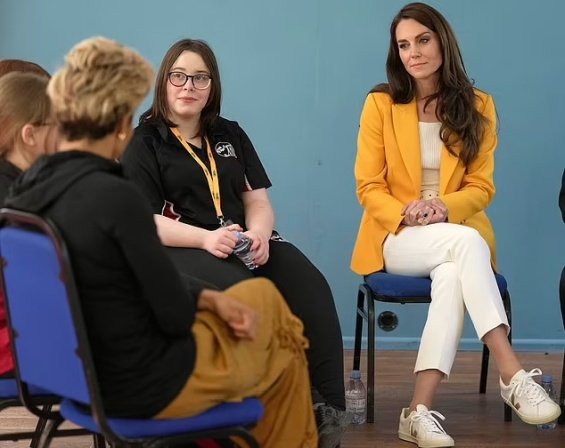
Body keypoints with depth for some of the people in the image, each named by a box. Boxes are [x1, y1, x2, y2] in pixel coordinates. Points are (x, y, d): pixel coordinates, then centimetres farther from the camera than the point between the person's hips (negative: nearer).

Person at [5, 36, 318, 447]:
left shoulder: (28, 189, -3)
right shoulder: (115, 197, -29)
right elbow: (176, 316, -20)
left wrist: (210, 297, 3)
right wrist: (209, 299, 1)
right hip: (147, 386, -8)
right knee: (285, 350, 21)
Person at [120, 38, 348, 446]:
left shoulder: (230, 135, 21)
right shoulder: (143, 143, 6)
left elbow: (258, 200, 16)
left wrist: (258, 234, -10)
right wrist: (206, 238, -22)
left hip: (242, 243, 5)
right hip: (176, 249, -4)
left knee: (311, 286, -26)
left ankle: (330, 409, -31)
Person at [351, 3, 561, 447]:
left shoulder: (477, 106, 5)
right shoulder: (380, 104, 0)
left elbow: (481, 186, 2)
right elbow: (368, 186, -2)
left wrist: (444, 207, -19)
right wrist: (406, 213, -21)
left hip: (456, 230, 2)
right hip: (397, 238, -1)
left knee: (453, 275, -37)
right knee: (466, 242, -35)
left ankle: (420, 411, -42)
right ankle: (512, 374, -41)